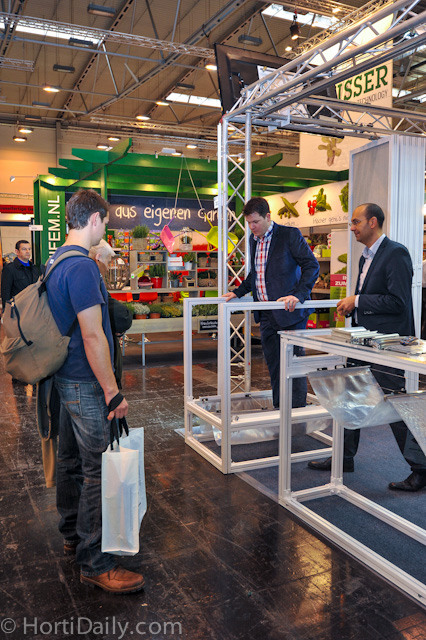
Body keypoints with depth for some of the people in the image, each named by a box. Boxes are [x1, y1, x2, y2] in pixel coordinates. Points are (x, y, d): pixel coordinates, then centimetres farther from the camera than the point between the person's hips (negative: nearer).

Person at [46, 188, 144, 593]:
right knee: (98, 470, -2)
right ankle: (94, 563, 9)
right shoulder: (82, 267, -20)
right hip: (85, 383, -10)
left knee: (71, 461, 20)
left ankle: (73, 536, 37)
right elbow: (93, 336, -23)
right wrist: (113, 392, -19)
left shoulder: (55, 261, 11)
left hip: (65, 378, 10)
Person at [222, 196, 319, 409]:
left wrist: (298, 295, -24)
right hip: (267, 314, 7)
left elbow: (312, 266, -13)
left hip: (289, 311, -7)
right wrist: (238, 292, 16)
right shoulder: (253, 239, 13)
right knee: (274, 365, 13)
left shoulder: (290, 234, -9)